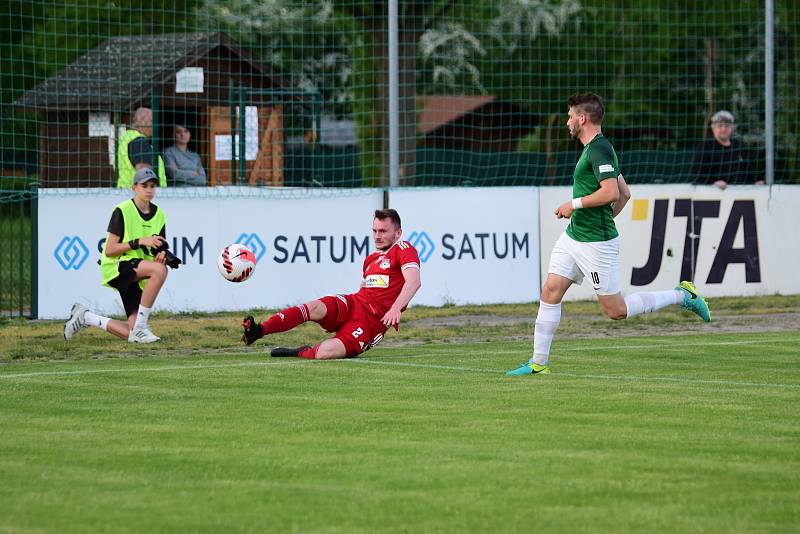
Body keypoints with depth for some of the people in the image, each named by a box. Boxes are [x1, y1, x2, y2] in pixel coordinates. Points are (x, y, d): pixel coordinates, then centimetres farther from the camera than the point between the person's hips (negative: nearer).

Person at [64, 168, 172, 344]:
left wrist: (161, 254, -8)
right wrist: (139, 242, -23)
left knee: (131, 334, -5)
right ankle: (140, 327, -29)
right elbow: (109, 250, -14)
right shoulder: (122, 211, -10)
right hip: (117, 266, -7)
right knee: (159, 270, -35)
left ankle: (84, 317, 20)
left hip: (136, 277, 7)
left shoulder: (158, 214, 9)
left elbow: (159, 248, 16)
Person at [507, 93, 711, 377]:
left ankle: (682, 295, 9)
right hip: (572, 236, 10)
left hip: (596, 244, -10)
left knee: (616, 310, -2)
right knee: (550, 292, 3)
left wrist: (575, 204, -18)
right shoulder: (595, 148, 14)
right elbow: (625, 194, 20)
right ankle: (538, 362, 5)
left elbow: (611, 193, -27)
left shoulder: (599, 149, -17)